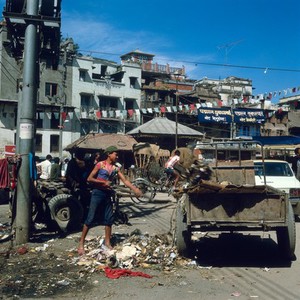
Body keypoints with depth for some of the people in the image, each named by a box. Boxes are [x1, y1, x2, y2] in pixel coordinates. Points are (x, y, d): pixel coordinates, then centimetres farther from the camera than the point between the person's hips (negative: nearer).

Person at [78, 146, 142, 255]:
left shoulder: (115, 168, 8)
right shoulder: (100, 164, -7)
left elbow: (125, 180, 5)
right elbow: (89, 179, -10)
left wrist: (135, 189, -7)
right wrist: (104, 182, -14)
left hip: (107, 194, 6)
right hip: (97, 193, -6)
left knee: (109, 218, 7)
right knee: (90, 218, -7)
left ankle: (107, 242, 21)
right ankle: (81, 243, -2)